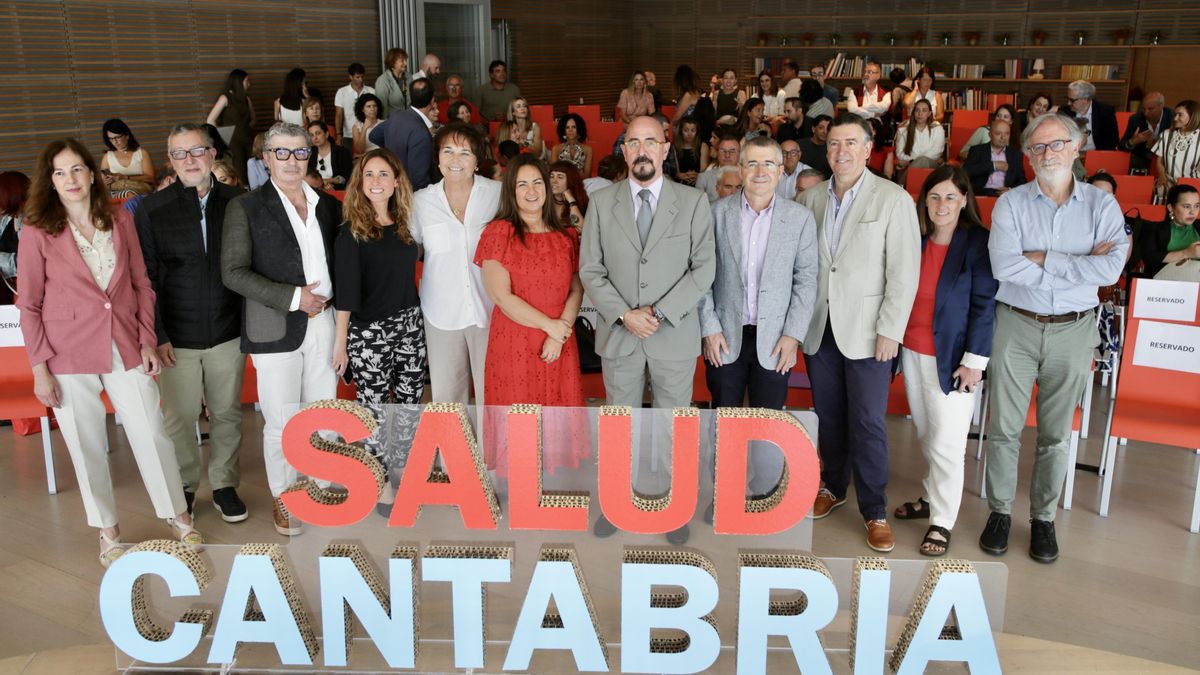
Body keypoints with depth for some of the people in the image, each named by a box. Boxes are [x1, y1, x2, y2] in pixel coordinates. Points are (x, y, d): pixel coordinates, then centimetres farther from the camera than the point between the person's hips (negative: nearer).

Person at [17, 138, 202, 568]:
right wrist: (40, 368, -6)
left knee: (152, 436, 5)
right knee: (88, 448, 8)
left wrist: (148, 340, 3)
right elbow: (29, 306, -2)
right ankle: (108, 532, 26)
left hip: (125, 349, 2)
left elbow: (141, 284, 9)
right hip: (69, 357, -2)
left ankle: (178, 517, 24)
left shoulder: (121, 221, 4)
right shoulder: (37, 233, -4)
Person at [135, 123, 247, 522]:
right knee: (178, 418, 8)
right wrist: (156, 335, -7)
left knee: (227, 414, 12)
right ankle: (184, 486, 27)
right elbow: (144, 277, -2)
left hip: (228, 332, 1)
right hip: (177, 336, -1)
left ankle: (225, 485, 28)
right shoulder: (152, 209, -2)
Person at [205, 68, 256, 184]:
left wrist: (247, 129, 5)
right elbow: (210, 121, -7)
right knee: (240, 175, -11)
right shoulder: (225, 98, -3)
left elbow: (252, 118, 24)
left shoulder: (246, 98, 13)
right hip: (233, 141, -5)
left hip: (248, 139, 5)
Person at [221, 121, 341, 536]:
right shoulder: (246, 207, -3)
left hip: (324, 323, 4)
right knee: (281, 423, 2)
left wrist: (327, 299, 1)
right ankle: (283, 498, 21)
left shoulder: (328, 205, 10)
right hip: (275, 330, -4)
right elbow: (233, 272, -9)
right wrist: (293, 297, -16)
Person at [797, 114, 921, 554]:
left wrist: (890, 331, -12)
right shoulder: (809, 199, 7)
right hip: (819, 329, 4)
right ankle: (832, 487, 32)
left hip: (866, 332, -3)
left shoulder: (894, 200, -5)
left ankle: (874, 510, 14)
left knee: (867, 424, 1)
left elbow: (904, 272, -8)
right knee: (828, 416, 13)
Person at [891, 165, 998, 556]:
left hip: (950, 359, -5)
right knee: (926, 436, 15)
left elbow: (984, 304, -10)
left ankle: (942, 521, 11)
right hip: (913, 354, 5)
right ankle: (932, 498, 32)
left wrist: (974, 361, -13)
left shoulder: (978, 244, -9)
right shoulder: (915, 241, 5)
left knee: (946, 443, -1)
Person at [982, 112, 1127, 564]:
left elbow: (1111, 270, -14)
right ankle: (1000, 512, 21)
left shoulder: (1102, 205, 0)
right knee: (1004, 427, 5)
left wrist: (1043, 259, -15)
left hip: (1073, 329, 1)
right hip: (1016, 326, 0)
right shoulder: (1011, 204, -2)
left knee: (1056, 434, 10)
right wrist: (1080, 264, -13)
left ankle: (1043, 518, 25)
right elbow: (1005, 266, -18)